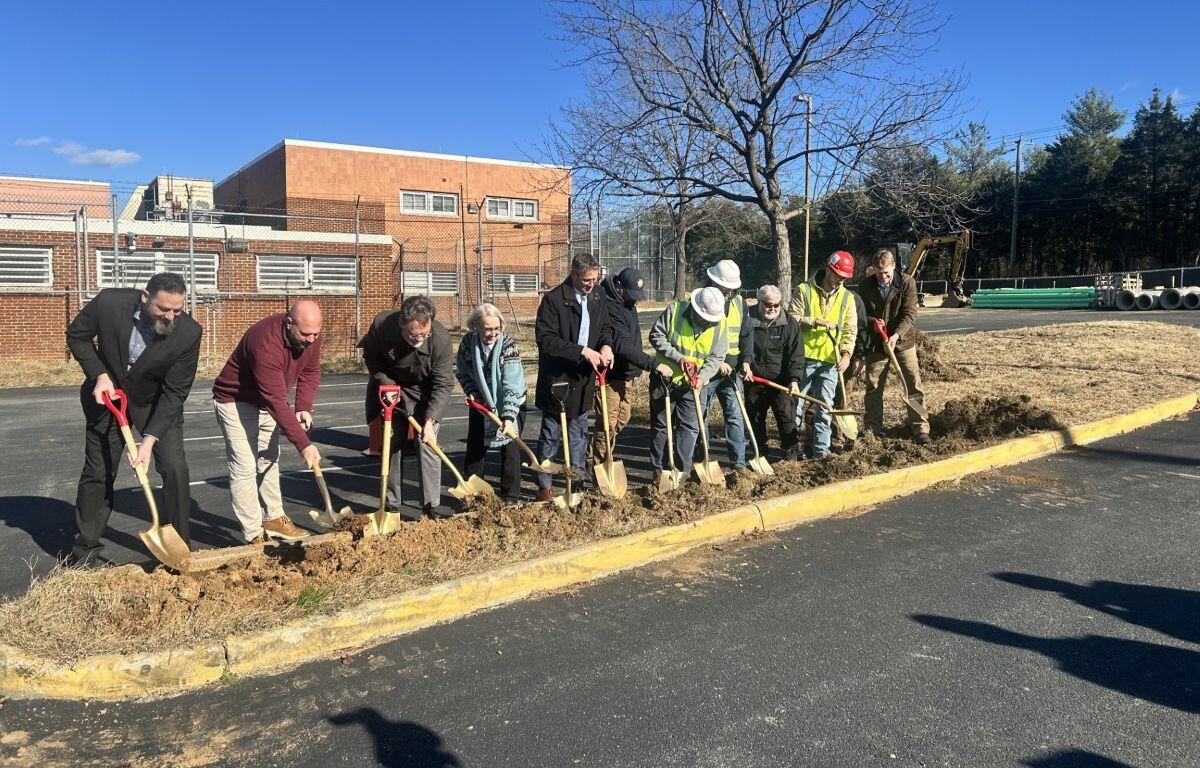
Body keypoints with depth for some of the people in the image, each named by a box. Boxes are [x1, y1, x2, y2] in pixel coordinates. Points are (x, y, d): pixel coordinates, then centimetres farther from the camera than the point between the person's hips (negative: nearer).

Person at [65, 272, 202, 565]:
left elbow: (174, 393, -22)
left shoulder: (189, 332, -27)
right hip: (108, 395, 1)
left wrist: (150, 440, -27)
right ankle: (85, 549, 25)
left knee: (176, 469, -12)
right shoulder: (109, 302, -26)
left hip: (157, 403, -1)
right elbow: (76, 335, -4)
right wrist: (100, 375, -17)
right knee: (97, 473, 7)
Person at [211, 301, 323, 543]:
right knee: (245, 468, -10)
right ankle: (254, 536, -4)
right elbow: (277, 403, -40)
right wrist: (303, 445, -39)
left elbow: (311, 371, 2)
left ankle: (273, 519, 29)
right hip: (236, 402, -8)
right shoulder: (266, 343, -39)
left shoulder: (311, 335, -16)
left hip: (266, 402, 8)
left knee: (268, 461, 17)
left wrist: (304, 407, -15)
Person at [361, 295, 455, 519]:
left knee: (427, 444, -8)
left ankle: (431, 504, 0)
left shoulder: (441, 339, -31)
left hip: (424, 393, -1)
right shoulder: (382, 324, -28)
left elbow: (444, 384, -24)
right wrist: (385, 383, -16)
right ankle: (392, 505, 11)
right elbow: (370, 356, -5)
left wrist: (430, 421, -30)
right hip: (390, 387, 1)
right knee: (393, 445, 0)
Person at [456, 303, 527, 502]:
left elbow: (513, 384, -33)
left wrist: (508, 417, -40)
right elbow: (461, 372, 2)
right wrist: (471, 391, -15)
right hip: (480, 403, 4)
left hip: (511, 405, -4)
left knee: (509, 448, -5)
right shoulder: (468, 342, -15)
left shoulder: (508, 344, -26)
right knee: (475, 448, 9)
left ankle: (511, 497, 6)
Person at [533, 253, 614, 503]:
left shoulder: (598, 298, 5)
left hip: (584, 377, 6)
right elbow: (545, 339, -20)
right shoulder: (554, 299, -15)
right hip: (557, 378, -6)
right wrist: (582, 351, -25)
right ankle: (544, 486, 11)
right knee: (551, 434, 2)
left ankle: (578, 475, 33)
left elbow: (605, 327, 17)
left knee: (579, 430, 19)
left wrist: (606, 345, -7)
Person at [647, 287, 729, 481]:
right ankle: (659, 470, 17)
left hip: (691, 384, 2)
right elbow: (656, 336, -12)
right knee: (660, 425, 6)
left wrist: (702, 377, -22)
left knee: (689, 427, 0)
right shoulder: (674, 310, -14)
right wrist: (678, 357, -22)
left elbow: (716, 357, -4)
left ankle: (683, 472, 8)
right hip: (664, 378, -2)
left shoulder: (719, 323, -6)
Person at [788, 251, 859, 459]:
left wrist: (846, 353, -12)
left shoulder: (847, 297, 7)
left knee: (825, 407, 3)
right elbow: (792, 317, -9)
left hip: (830, 361, 2)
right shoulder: (804, 290, -2)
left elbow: (850, 330, 4)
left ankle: (820, 448, 11)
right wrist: (816, 321, -21)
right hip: (804, 358, -2)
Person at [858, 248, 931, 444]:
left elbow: (909, 314, -16)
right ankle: (873, 430, 17)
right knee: (873, 387, 6)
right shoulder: (866, 285, -3)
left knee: (914, 384, -3)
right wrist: (872, 320, -17)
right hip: (876, 344, 2)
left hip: (903, 341, -2)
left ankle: (920, 428, 2)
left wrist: (896, 335, -30)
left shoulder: (907, 283, -10)